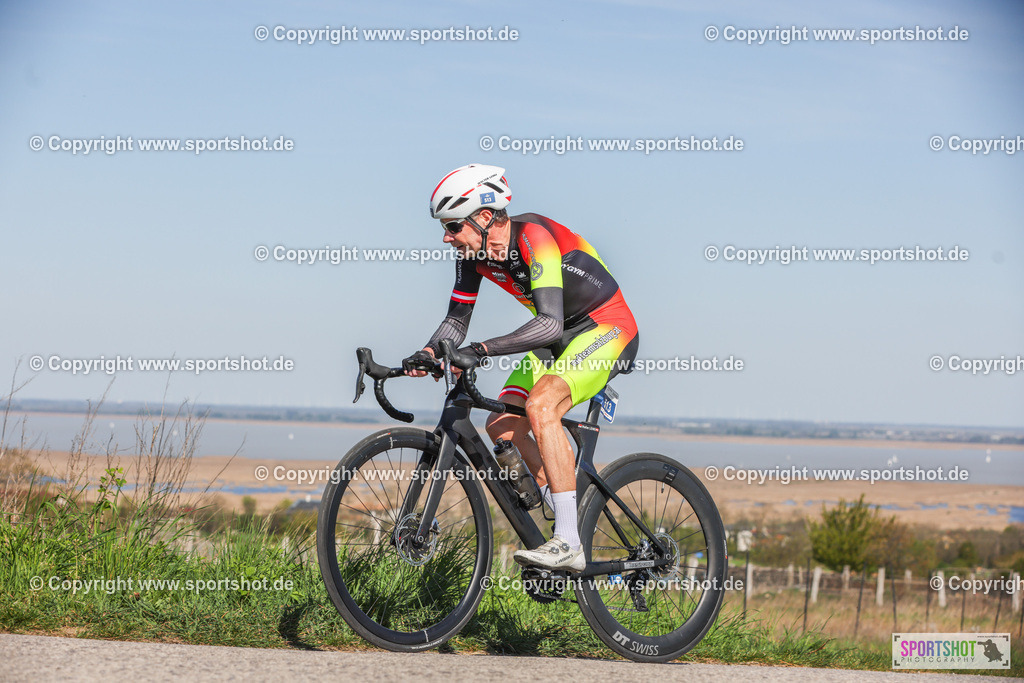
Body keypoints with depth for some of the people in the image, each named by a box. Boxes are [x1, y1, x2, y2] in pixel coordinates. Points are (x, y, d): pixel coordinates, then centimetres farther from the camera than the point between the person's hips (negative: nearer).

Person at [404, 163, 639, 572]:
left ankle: (569, 545, -29)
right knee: (501, 426, -6)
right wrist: (429, 353, -21)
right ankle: (566, 525, 6)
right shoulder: (474, 250, -5)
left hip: (606, 329, -9)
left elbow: (550, 324, -38)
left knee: (540, 406, -30)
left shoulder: (534, 237, -29)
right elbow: (457, 319, 0)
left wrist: (480, 351, -45)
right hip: (557, 338, 9)